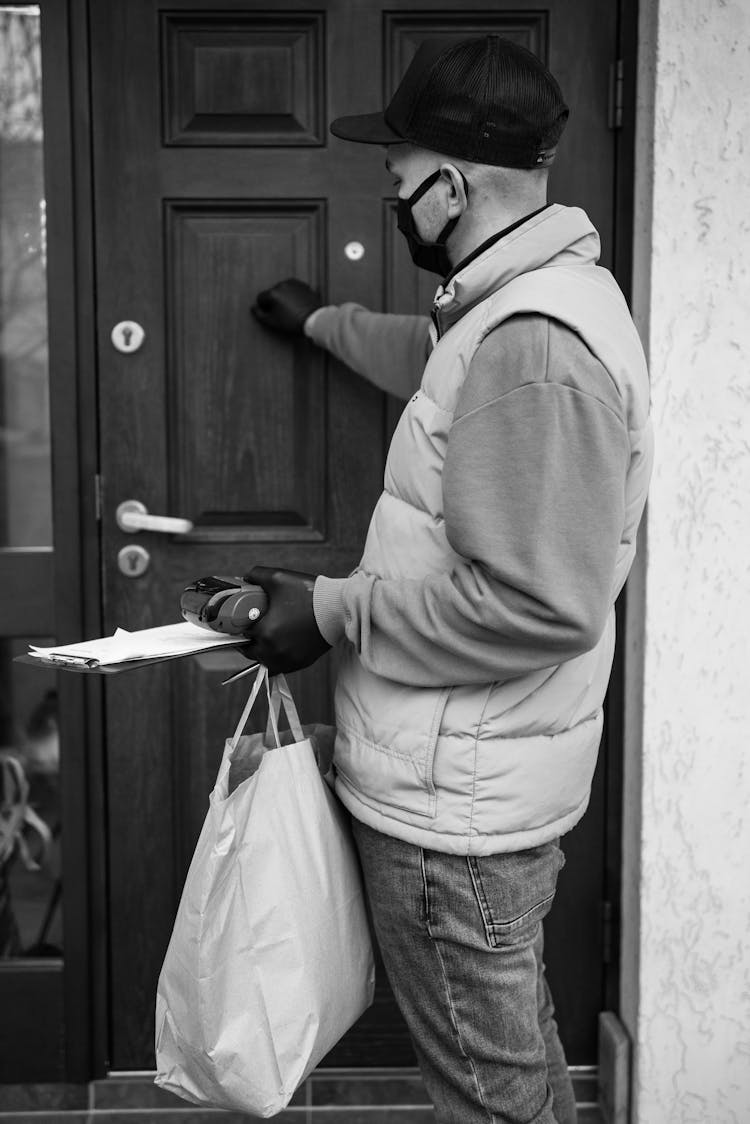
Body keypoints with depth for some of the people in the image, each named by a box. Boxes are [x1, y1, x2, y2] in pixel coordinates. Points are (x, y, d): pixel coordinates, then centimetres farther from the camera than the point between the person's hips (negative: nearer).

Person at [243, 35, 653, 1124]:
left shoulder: (533, 344, -25)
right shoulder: (522, 303, 8)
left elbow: (538, 605, -30)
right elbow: (438, 355, 33)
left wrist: (333, 612, -20)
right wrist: (320, 321, 46)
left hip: (456, 803, -10)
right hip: (479, 785, 10)